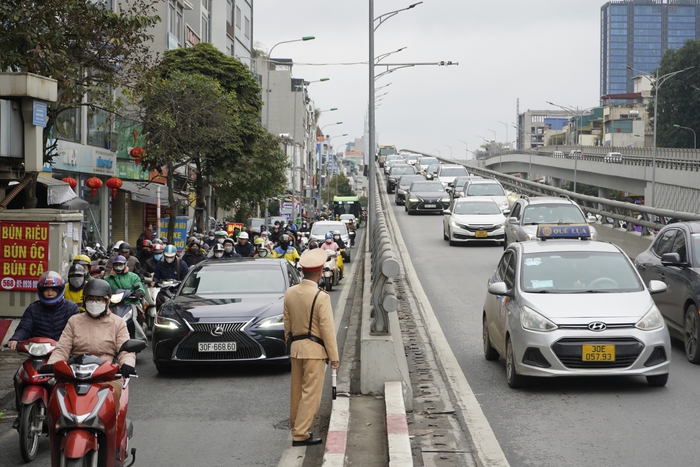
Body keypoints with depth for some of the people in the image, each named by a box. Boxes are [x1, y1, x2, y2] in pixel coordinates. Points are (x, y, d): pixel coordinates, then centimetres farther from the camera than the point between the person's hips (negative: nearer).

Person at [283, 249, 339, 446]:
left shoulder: (290, 293, 1)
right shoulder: (321, 297, -17)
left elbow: (287, 323, 9)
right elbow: (327, 329, -15)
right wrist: (334, 356, -8)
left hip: (295, 348, 7)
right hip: (314, 349, -6)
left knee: (296, 391, 16)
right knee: (311, 393, -1)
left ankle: (295, 428, 26)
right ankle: (300, 434, 0)